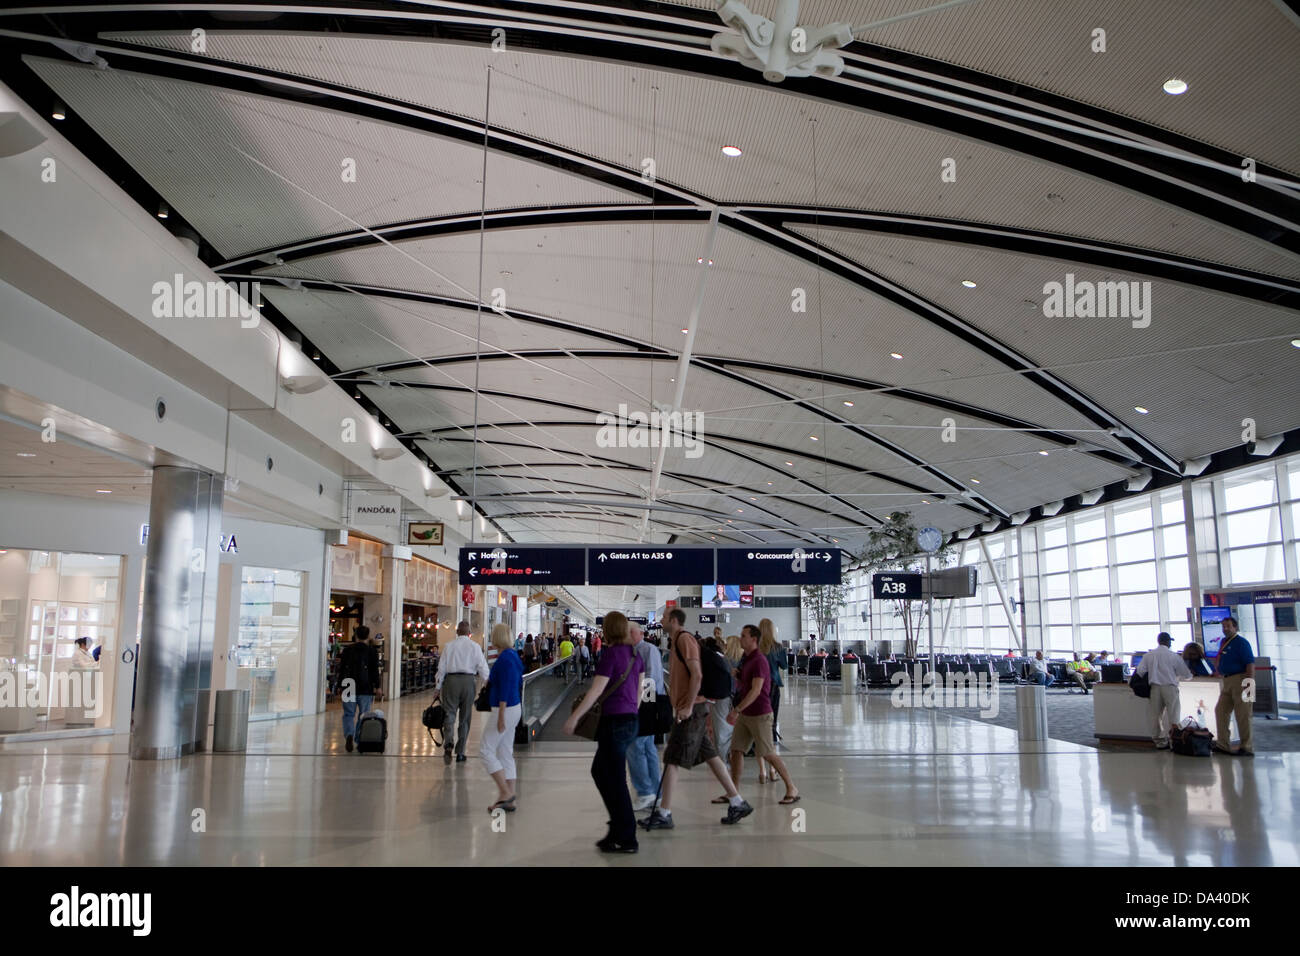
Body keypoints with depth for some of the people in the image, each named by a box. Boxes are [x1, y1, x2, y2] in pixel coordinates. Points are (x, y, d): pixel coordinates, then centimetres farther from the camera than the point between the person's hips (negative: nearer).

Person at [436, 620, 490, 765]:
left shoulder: (450, 646, 5)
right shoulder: (475, 646, 4)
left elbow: (441, 668, 5)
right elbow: (483, 668, 0)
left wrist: (438, 688, 11)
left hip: (451, 680, 0)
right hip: (469, 681, 0)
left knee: (449, 714, 1)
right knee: (465, 718, 9)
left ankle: (448, 743, -24)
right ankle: (460, 752, 12)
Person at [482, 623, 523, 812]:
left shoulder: (504, 658, -17)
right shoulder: (514, 655, 11)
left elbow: (504, 689, -22)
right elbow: (519, 684, 18)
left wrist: (501, 716, -22)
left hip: (505, 709, -10)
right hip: (515, 708, 10)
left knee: (486, 750, -3)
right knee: (505, 753, 12)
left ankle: (505, 792, -5)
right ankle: (508, 800, 14)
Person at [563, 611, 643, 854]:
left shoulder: (611, 654, -14)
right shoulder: (634, 653, 8)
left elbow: (596, 691, -17)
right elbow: (638, 689, 16)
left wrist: (574, 717, -12)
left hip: (614, 722, -8)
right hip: (630, 719, 8)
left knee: (616, 780, 0)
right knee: (599, 771, 18)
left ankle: (627, 839, 6)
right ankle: (618, 827, 21)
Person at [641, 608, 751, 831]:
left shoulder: (684, 639, -12)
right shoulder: (677, 640, 19)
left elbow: (697, 674, -21)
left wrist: (688, 707, -22)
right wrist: (678, 706, 21)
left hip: (691, 710, -10)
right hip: (686, 708, 10)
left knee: (672, 759, -6)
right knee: (710, 755, 10)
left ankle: (664, 814, -2)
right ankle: (737, 802, 13)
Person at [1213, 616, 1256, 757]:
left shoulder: (1241, 642, -10)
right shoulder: (1223, 642, 16)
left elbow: (1250, 664, -18)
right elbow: (1218, 661, 29)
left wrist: (1250, 683, -24)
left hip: (1240, 680, -9)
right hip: (1227, 681, 9)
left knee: (1242, 715, -4)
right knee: (1220, 711, 10)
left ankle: (1247, 748, 4)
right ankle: (1223, 744, 16)